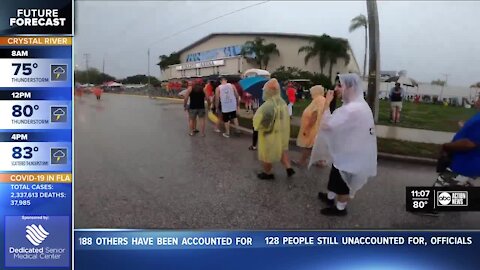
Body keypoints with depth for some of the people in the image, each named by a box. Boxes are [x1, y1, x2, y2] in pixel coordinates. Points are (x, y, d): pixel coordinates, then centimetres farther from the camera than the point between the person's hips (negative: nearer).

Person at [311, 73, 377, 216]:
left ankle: (340, 207, 33)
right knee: (336, 178, 28)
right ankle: (330, 197, 48)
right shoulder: (360, 105, 2)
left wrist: (326, 104, -22)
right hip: (351, 151, 9)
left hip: (349, 154, -9)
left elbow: (326, 125, -32)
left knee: (342, 183, 13)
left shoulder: (351, 109, -33)